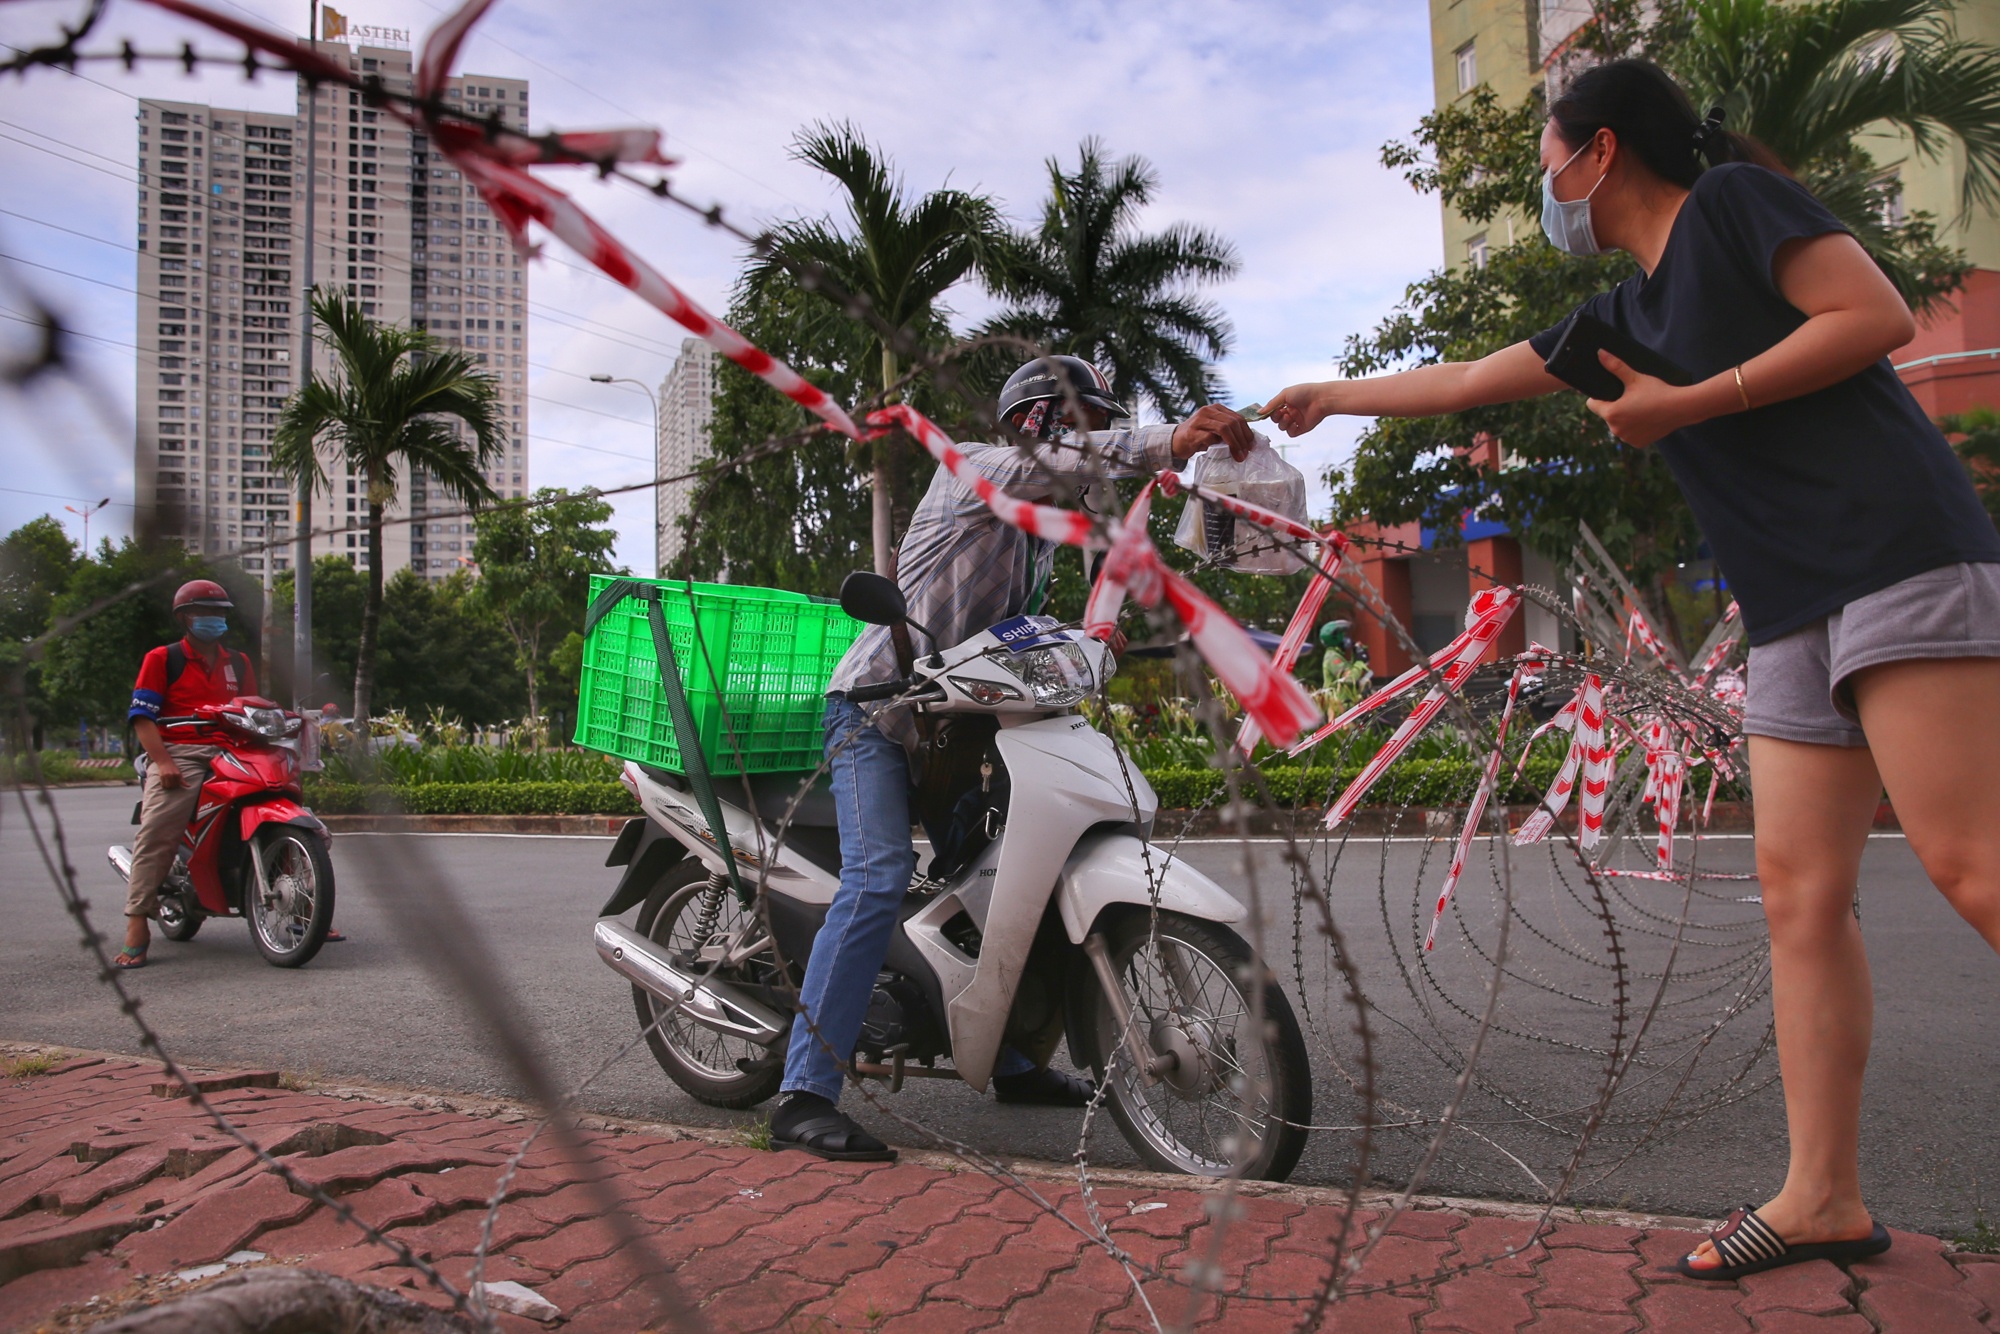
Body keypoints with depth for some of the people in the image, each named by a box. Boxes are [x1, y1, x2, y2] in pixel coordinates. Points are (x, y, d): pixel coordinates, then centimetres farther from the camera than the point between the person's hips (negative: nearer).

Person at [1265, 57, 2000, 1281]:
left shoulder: (1736, 202, 1)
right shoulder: (1624, 314, 22)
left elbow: (1881, 316, -9)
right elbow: (1466, 382, 31)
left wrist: (1686, 407, -11)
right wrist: (1330, 398, 39)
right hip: (1797, 614, 8)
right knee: (1801, 891, 0)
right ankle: (1823, 1198, 3)